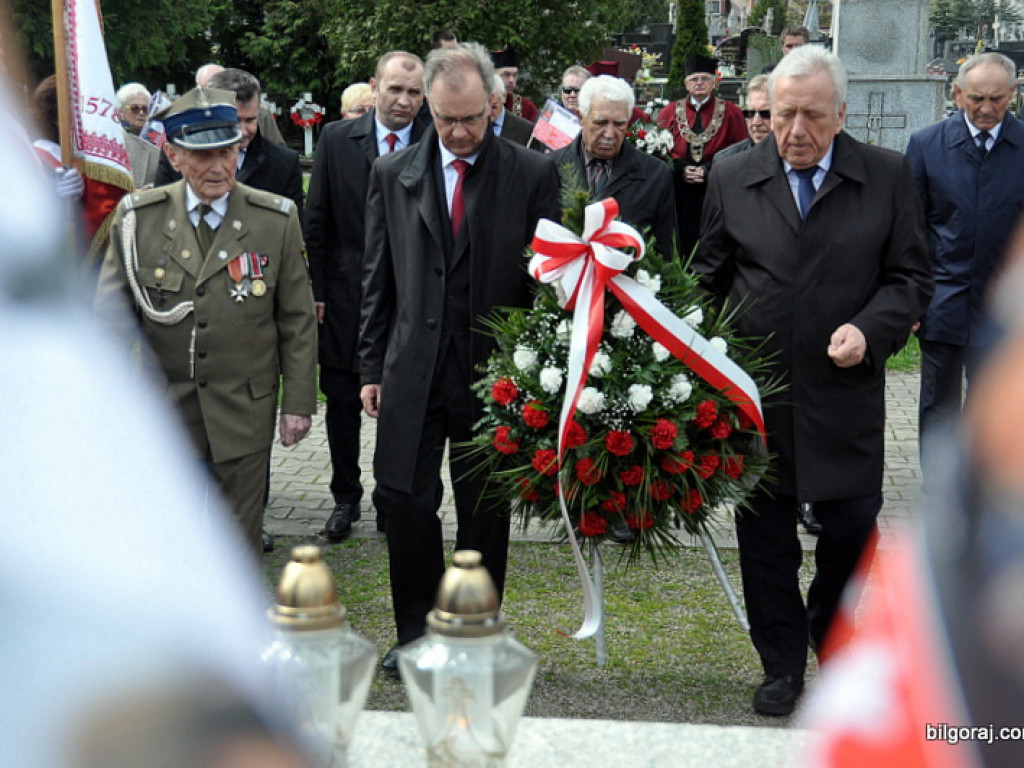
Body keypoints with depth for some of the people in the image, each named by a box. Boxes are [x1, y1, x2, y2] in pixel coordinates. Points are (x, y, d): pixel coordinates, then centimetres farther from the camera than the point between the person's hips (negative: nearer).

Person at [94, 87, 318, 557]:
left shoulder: (276, 219, -2)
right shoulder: (138, 217, -1)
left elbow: (297, 320, 2)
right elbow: (110, 310, 4)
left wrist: (298, 403, 1)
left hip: (244, 413, -1)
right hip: (163, 411, 1)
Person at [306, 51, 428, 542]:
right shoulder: (337, 140, 0)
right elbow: (317, 222, 2)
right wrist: (315, 291, -1)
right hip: (346, 295, 1)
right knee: (342, 402, 11)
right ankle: (345, 498, 28)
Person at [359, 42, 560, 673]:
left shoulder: (534, 175, -1)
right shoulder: (393, 175, 6)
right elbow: (378, 281, 10)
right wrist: (372, 368, 7)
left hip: (495, 370, -1)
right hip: (413, 369, 2)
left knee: (486, 511, 8)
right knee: (406, 502, 3)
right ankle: (417, 632, 21)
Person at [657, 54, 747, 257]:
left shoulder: (730, 113, 6)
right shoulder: (670, 112, 11)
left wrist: (709, 169, -12)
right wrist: (680, 169, -10)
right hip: (678, 193, 1)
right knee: (682, 247, -2)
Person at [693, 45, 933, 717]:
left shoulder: (890, 177, -1)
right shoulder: (732, 178, 3)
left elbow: (911, 277, 1)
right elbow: (710, 275, 9)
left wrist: (870, 328, -15)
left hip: (846, 391, -1)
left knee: (853, 526, 7)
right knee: (765, 535, 9)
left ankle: (834, 640, 35)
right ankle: (783, 665, 26)